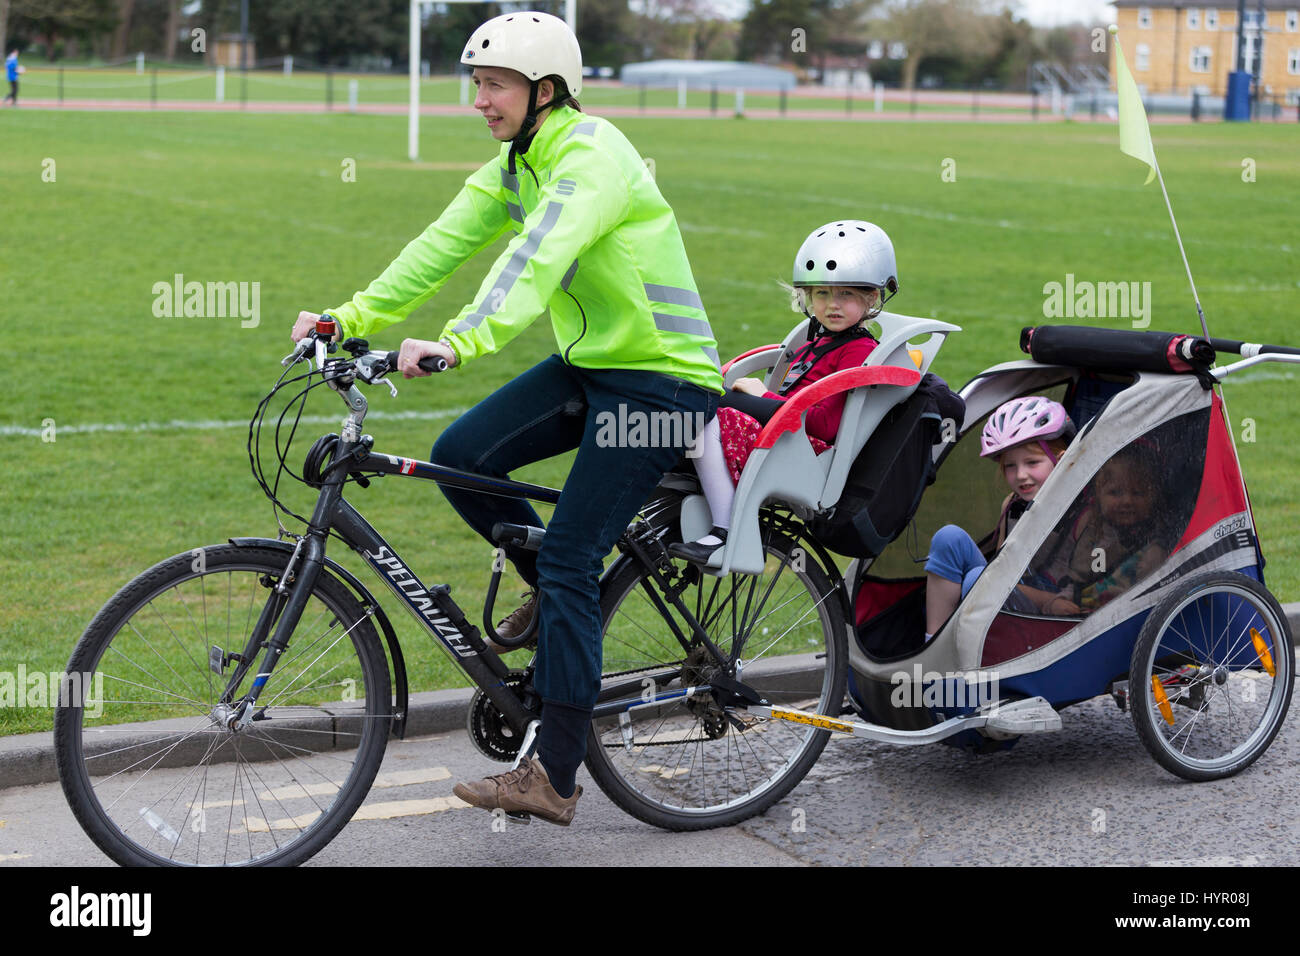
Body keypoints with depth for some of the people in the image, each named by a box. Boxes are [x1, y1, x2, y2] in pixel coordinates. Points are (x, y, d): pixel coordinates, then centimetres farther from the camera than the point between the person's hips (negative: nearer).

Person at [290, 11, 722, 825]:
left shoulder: (592, 156, -21)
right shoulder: (516, 166, 8)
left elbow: (538, 257, -37)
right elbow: (444, 245, 0)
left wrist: (459, 342, -50)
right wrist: (352, 317, -11)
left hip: (662, 380, -9)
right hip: (588, 364, 9)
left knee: (568, 564, -12)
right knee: (461, 457, -7)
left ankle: (554, 778, -6)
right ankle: (557, 591, 17)